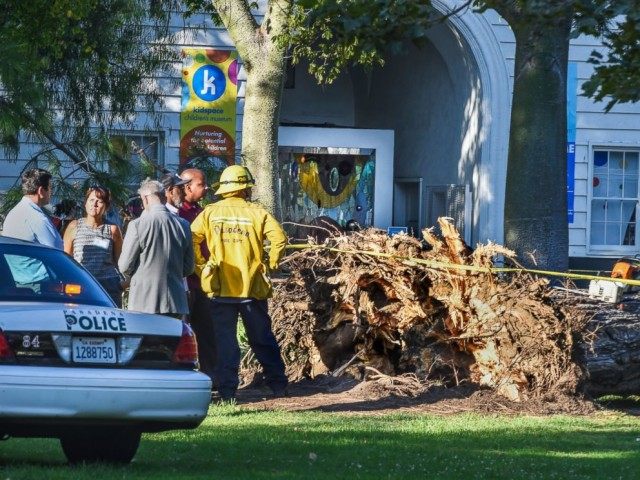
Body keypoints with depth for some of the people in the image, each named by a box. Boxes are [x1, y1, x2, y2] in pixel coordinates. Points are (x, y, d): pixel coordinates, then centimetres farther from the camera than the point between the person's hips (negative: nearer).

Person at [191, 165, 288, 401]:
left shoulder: (210, 212, 1)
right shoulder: (256, 212, -2)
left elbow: (191, 238, -10)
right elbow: (279, 238, -11)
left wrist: (201, 266, 0)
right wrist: (271, 265, 2)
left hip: (221, 287, 0)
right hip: (252, 287, 0)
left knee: (225, 340, 5)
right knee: (262, 339, 13)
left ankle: (227, 390, 1)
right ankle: (278, 385, 18)